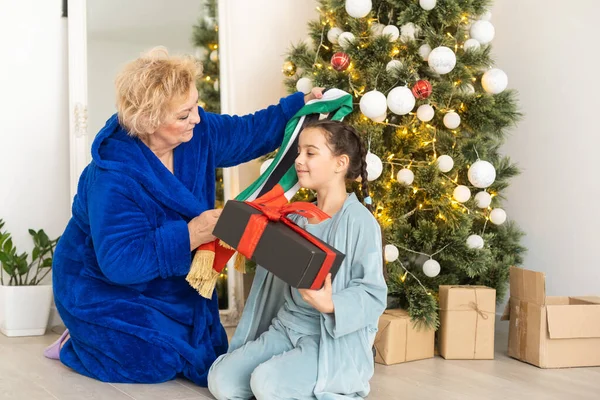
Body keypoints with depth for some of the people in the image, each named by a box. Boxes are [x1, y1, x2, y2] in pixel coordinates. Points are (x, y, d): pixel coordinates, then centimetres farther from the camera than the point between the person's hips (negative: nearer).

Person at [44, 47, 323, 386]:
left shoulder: (198, 132, -15)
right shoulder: (115, 176, -36)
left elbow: (251, 132, 2)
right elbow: (121, 261, -39)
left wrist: (300, 104, -9)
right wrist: (190, 236, -44)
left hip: (170, 280, 7)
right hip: (105, 288, -7)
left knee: (210, 362, 7)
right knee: (160, 363, -15)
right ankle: (74, 348, 13)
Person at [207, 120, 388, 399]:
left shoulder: (359, 221, -13)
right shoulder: (298, 217, 11)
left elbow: (373, 294, -15)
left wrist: (330, 305, -33)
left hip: (332, 339, -7)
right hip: (285, 327, 7)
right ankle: (299, 377, 11)